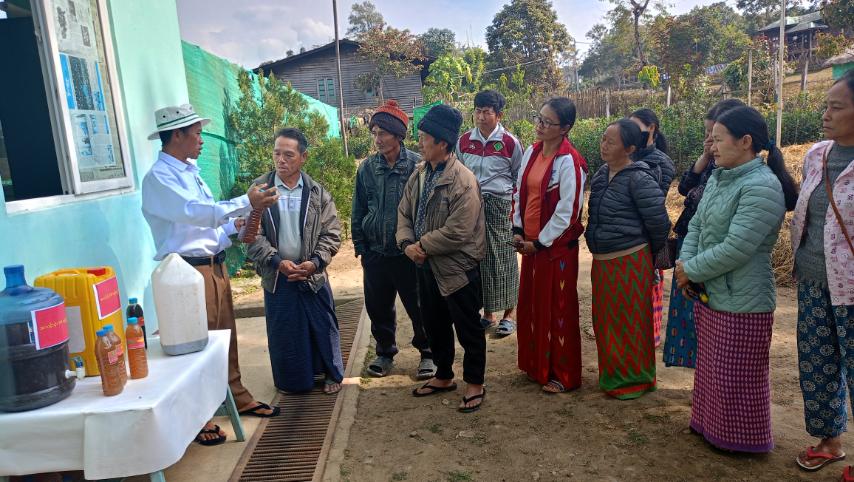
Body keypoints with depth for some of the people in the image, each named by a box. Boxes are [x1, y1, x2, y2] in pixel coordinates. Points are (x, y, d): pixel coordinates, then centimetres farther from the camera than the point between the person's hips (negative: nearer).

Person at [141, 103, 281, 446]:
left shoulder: (190, 171, 14)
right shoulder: (158, 178, -13)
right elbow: (195, 212, -27)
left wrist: (236, 228, 4)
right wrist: (246, 202, -27)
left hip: (215, 264, 9)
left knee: (226, 335, 18)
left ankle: (238, 398, 33)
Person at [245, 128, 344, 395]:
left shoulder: (317, 192, -1)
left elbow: (331, 232, -1)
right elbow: (252, 234, -6)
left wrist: (315, 263, -14)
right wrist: (277, 262, -17)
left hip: (313, 273, 0)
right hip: (276, 274, 0)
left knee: (323, 327, 10)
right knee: (283, 332, 9)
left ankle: (332, 373, 31)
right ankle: (292, 380, 29)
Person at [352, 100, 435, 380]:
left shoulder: (417, 165, -9)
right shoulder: (367, 168, 2)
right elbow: (358, 212, 9)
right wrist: (360, 247, 7)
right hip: (376, 253, 4)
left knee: (419, 307, 7)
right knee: (378, 307, 13)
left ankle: (427, 353, 27)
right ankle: (385, 352, 34)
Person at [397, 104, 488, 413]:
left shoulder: (463, 181, -21)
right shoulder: (419, 174, 5)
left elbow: (457, 232, -25)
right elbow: (404, 211, 9)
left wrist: (422, 246, -16)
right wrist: (407, 243, -9)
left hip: (456, 267, -8)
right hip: (426, 265, 8)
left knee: (468, 329, 8)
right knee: (435, 325, 21)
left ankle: (475, 384, 27)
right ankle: (444, 376, 41)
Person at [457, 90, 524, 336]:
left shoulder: (510, 142, -3)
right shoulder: (464, 141, 6)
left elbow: (519, 178, 6)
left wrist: (512, 203, -2)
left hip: (500, 206, -3)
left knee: (503, 259, 2)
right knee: (478, 258, 7)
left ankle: (508, 314, 15)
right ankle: (487, 313, 21)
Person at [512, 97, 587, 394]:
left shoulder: (569, 162, -17)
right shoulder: (532, 152, 6)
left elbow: (568, 211, -18)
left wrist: (540, 242, -12)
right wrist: (518, 230, 4)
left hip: (557, 245, -7)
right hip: (530, 242, 7)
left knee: (558, 309, 4)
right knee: (531, 306, 15)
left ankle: (564, 375, 19)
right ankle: (537, 365, 32)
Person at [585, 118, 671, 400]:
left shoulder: (638, 179, -17)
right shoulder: (601, 174, 7)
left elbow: (659, 221, -13)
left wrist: (650, 252, 1)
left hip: (630, 261, -8)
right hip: (601, 261, 8)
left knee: (629, 323, 5)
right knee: (605, 320, 17)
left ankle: (634, 379, 24)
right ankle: (611, 374, 34)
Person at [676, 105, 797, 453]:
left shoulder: (762, 186, -20)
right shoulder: (719, 178, 8)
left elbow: (735, 248, -26)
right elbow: (696, 225, 9)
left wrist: (691, 271, -15)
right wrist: (684, 263, -8)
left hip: (741, 301, -9)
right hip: (710, 294, 9)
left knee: (737, 376, 7)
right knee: (712, 368, 21)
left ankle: (742, 440, 26)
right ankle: (711, 426, 38)